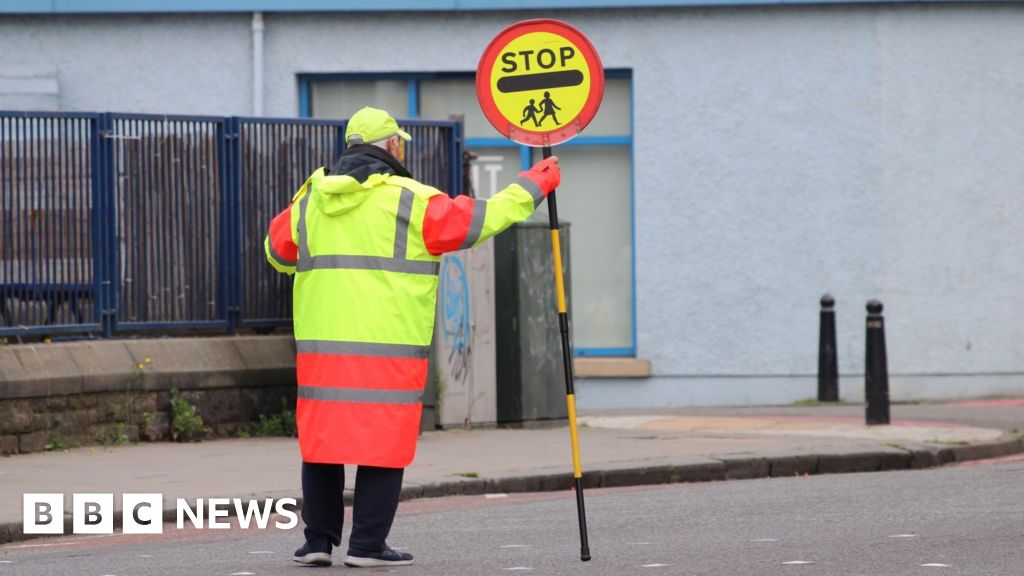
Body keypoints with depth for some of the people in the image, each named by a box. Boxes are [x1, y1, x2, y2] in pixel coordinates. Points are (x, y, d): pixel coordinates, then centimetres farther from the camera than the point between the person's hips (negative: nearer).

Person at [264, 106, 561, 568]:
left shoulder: (310, 200, 10)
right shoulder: (407, 200, -6)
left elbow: (277, 252, 24)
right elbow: (477, 220, -3)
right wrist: (533, 186, 9)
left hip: (321, 346, 5)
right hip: (388, 348, -5)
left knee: (322, 439, 11)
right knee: (383, 443, 1)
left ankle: (318, 540, 11)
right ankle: (367, 545, 0)